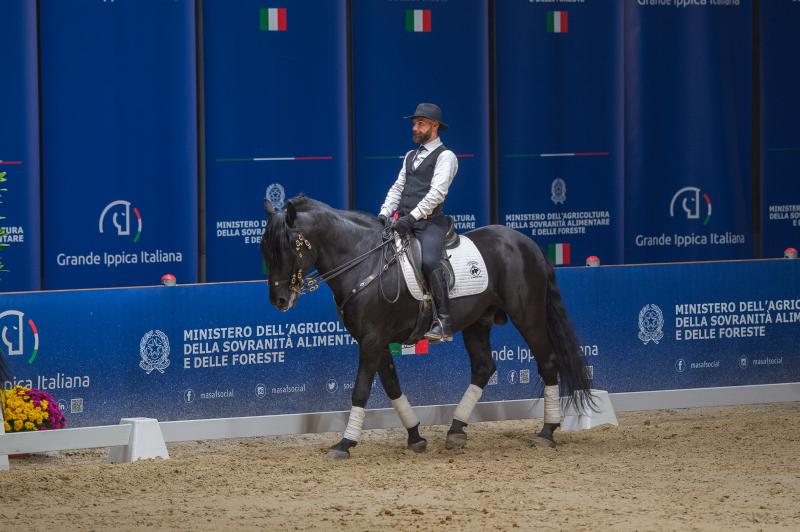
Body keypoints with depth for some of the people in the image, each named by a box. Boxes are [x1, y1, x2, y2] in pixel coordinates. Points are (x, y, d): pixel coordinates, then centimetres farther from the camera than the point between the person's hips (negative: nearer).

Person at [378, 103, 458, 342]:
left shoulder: (445, 156, 0)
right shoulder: (411, 156, 24)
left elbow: (437, 193, -12)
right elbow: (397, 188, 20)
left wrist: (412, 217, -20)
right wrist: (385, 213, 1)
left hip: (430, 223, -8)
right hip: (405, 222, 8)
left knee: (429, 261, -31)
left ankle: (444, 322, -28)